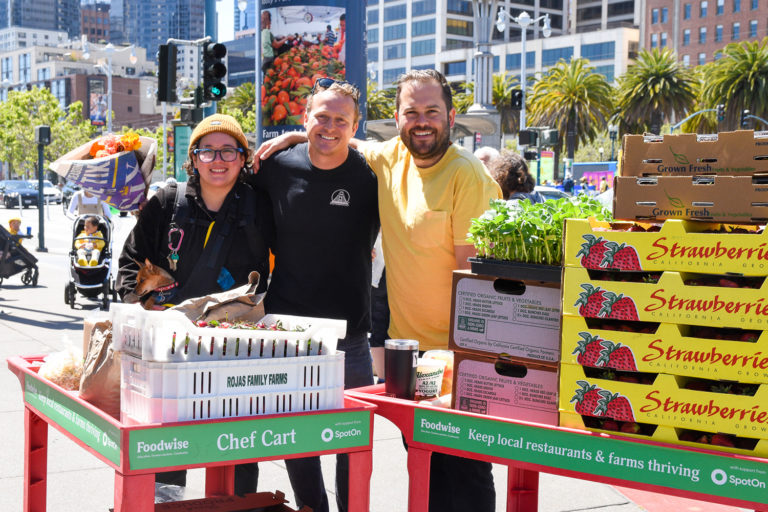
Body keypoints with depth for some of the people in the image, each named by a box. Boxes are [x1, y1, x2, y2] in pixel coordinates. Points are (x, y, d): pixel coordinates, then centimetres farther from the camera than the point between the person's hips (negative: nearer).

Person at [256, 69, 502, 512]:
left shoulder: (468, 176, -15)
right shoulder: (392, 157, 5)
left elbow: (471, 270, -17)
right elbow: (353, 145, 29)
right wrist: (296, 137, 16)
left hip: (456, 353, -7)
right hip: (406, 345, 7)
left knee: (466, 476, 1)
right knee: (424, 476, 16)